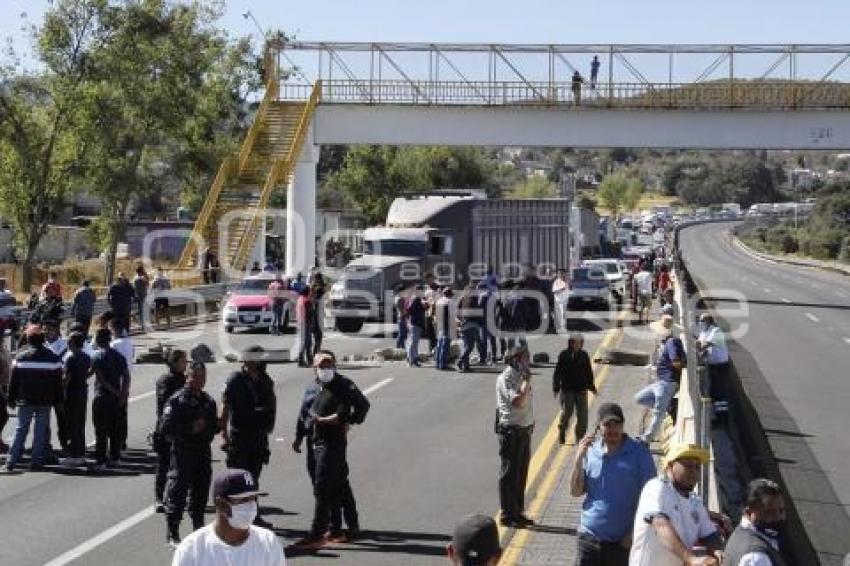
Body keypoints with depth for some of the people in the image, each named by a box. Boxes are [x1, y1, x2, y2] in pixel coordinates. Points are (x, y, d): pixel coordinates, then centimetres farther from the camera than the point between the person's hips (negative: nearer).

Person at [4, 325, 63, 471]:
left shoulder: (20, 357, -2)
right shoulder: (53, 358, -1)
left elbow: (13, 381, 0)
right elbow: (58, 382, 2)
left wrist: (11, 399, 7)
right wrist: (58, 400, 8)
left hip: (25, 401, 0)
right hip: (45, 401, 0)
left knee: (21, 430, 6)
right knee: (41, 431, 5)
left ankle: (11, 461, 4)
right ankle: (37, 461, 4)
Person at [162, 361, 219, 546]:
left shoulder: (208, 401, 13)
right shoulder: (176, 400, -7)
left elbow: (215, 426, 19)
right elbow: (167, 428, -13)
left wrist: (206, 427, -3)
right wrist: (191, 428, -19)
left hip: (203, 453, 6)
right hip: (182, 453, -6)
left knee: (201, 493, 12)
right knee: (177, 492, -3)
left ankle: (199, 530, 25)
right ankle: (173, 535, 5)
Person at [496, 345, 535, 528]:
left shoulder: (520, 377, 13)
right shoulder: (506, 379, -15)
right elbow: (518, 401, -26)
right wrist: (527, 381, -19)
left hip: (524, 429, 9)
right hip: (511, 431, -9)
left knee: (521, 473, 14)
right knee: (509, 474, -2)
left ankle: (518, 512, 23)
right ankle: (507, 515, 5)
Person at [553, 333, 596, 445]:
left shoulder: (584, 355, 6)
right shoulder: (564, 355, -4)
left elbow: (589, 373, 16)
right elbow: (557, 373, -3)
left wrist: (591, 387, 15)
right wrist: (556, 388, -7)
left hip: (581, 390, 3)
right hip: (567, 389, -3)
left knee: (582, 415, 2)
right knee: (566, 413, -2)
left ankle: (580, 437, 12)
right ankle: (561, 436, 17)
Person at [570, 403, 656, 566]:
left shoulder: (639, 452, -5)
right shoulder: (590, 450, 3)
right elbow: (575, 492, 4)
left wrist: (635, 532, -9)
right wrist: (579, 459, -9)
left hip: (622, 542, -2)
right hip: (589, 538, 2)